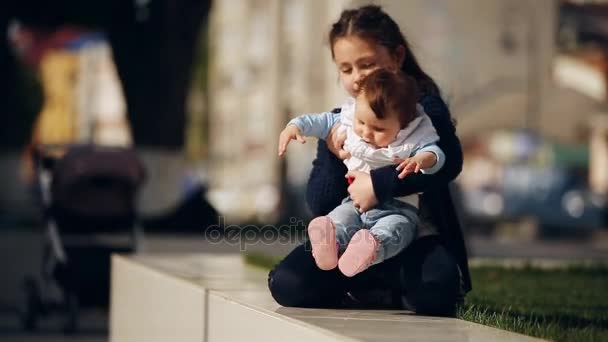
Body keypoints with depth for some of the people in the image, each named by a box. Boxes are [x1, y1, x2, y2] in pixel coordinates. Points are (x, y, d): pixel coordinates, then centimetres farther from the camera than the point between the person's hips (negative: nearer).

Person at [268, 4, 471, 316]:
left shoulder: (424, 107, -4)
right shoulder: (338, 123, 7)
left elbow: (449, 162, -25)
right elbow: (319, 205, 4)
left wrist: (380, 183, -32)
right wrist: (334, 159, -14)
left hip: (414, 239, -4)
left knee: (435, 291, -35)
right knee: (287, 283, -18)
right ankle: (393, 291, 0)